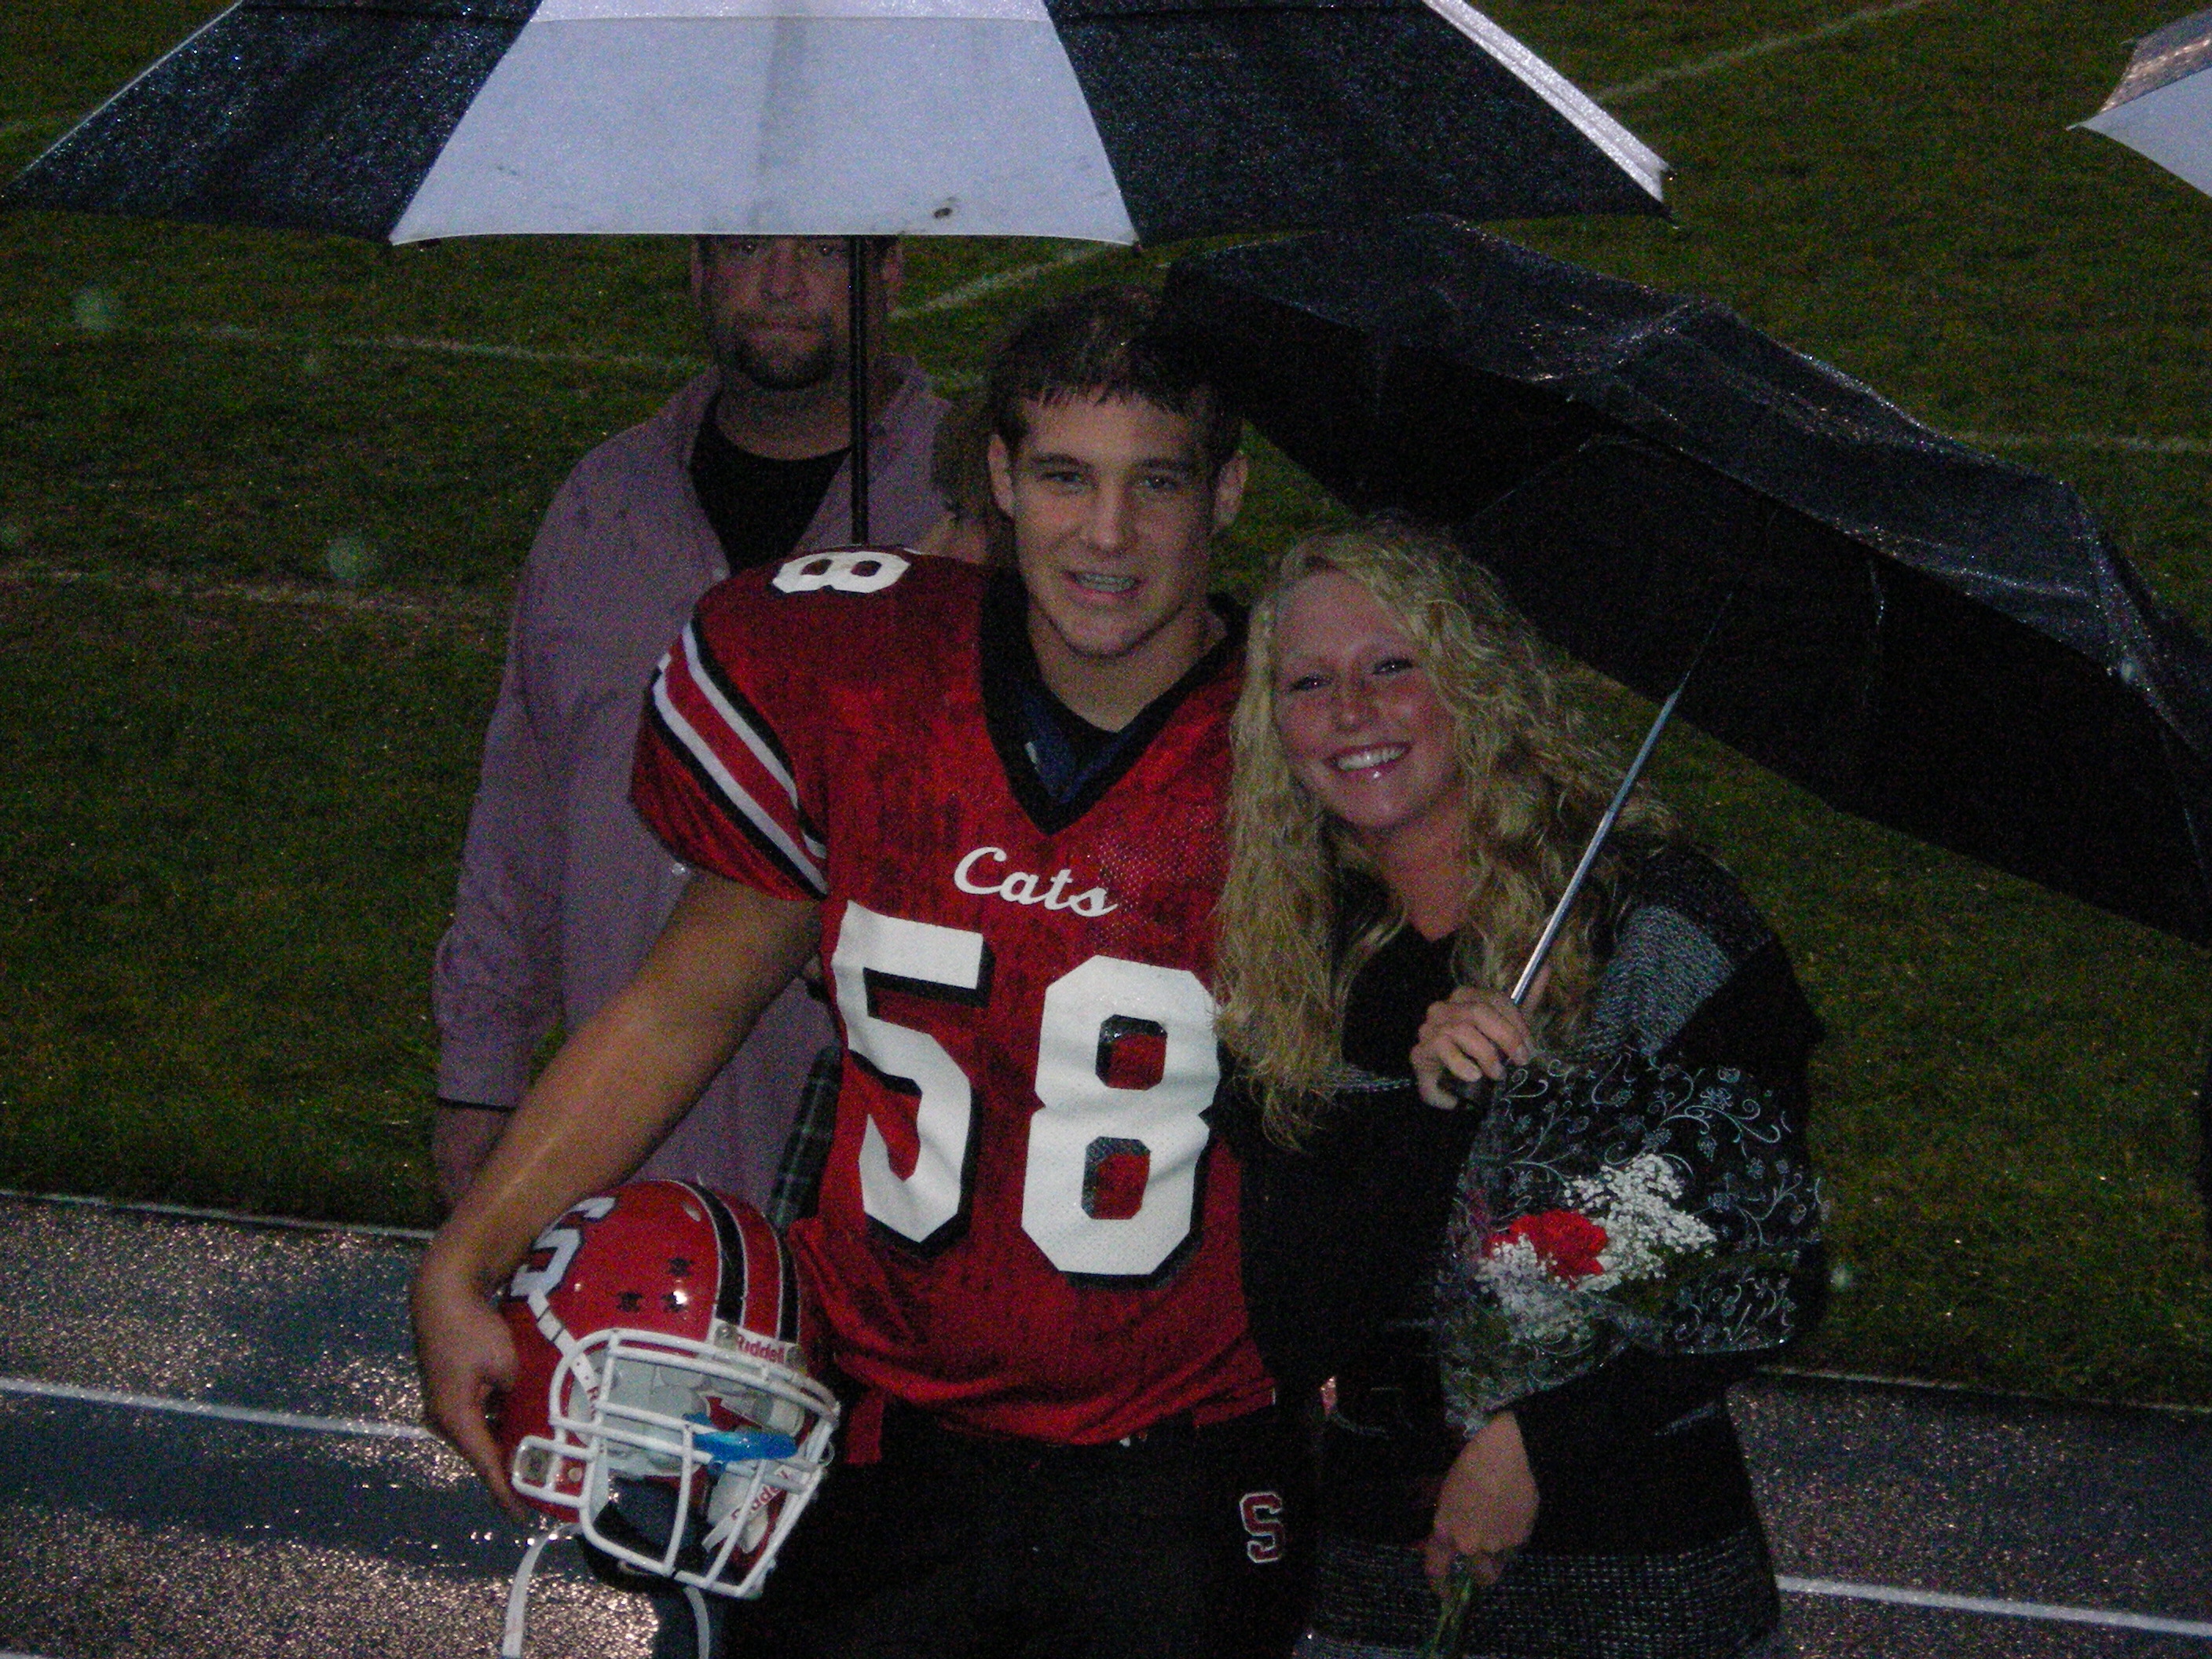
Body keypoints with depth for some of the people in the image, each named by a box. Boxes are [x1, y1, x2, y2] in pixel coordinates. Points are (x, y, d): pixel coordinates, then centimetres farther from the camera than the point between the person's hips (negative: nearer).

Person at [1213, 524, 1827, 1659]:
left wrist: (1535, 1443, -12)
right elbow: (1294, 1338, -6)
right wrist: (1426, 1105, -19)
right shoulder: (1284, 976, 2)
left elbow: (1772, 1276, -7)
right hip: (1376, 1559, 3)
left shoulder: (1655, 915, -7)